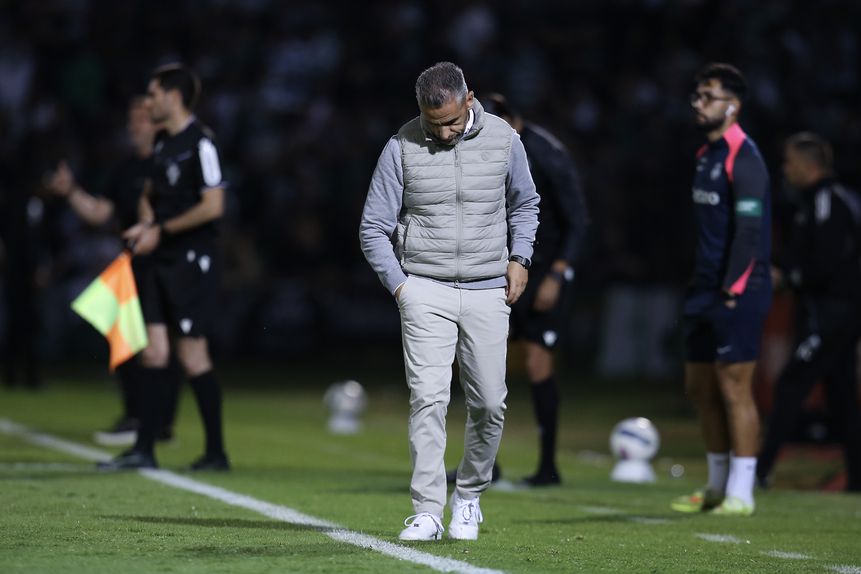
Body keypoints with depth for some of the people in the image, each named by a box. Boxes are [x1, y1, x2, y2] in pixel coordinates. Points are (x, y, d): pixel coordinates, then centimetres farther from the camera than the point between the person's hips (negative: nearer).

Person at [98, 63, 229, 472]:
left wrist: (162, 231, -14)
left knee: (192, 355, -5)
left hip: (192, 260, -8)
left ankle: (216, 451, 5)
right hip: (162, 260, 8)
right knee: (154, 352, 5)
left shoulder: (200, 143, -13)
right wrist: (146, 225, 7)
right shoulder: (162, 142, 14)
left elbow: (213, 205, -19)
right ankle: (144, 450, 6)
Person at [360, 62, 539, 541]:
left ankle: (469, 496, 23)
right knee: (429, 398, -13)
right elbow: (374, 227, 2)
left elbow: (525, 203, 19)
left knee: (490, 404, 1)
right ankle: (427, 512, -13)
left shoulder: (504, 139, 1)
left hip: (487, 292, 2)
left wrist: (519, 258, 7)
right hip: (425, 290, -2)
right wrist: (399, 285, -4)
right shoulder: (402, 148, -5)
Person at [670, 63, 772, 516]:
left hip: (737, 295, -9)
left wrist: (731, 290, -20)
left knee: (734, 389, -7)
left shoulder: (743, 158, -13)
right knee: (701, 387, 11)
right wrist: (699, 285, 16)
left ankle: (740, 495, -3)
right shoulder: (706, 155, 16)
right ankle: (717, 487, 20)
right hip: (705, 292, 9)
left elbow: (749, 228, -18)